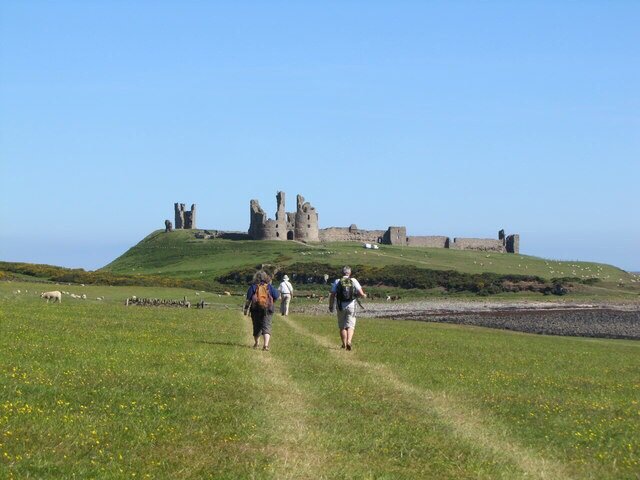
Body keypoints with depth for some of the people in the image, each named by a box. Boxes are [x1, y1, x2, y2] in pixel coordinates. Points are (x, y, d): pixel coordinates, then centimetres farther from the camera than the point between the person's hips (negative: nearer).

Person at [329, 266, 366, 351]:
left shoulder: (337, 282, 0)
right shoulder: (354, 281, -1)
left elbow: (332, 295, -2)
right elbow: (361, 294, -5)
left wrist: (331, 306, 8)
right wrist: (364, 296, 18)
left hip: (341, 306, 1)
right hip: (351, 306, -1)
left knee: (342, 326, 12)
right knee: (350, 325, 2)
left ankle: (344, 344, 14)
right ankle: (349, 341, -20)